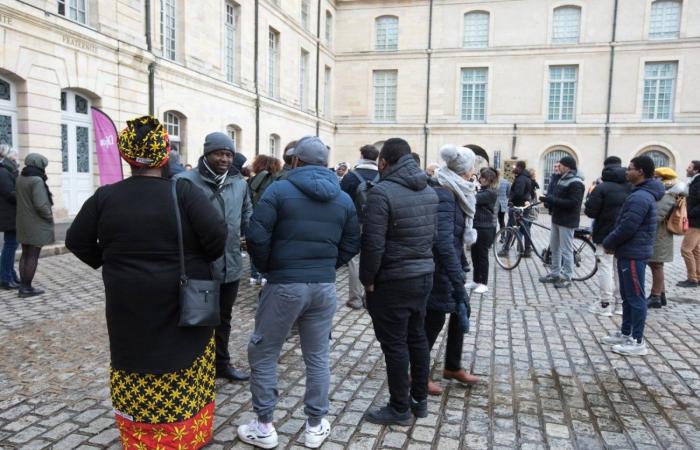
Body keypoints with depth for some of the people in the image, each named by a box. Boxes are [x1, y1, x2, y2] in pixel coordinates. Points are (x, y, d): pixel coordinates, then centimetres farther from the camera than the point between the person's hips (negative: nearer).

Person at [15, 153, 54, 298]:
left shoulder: (20, 178, 7)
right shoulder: (37, 181, -19)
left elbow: (22, 199, 16)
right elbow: (40, 204, -22)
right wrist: (49, 217, -9)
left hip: (23, 223, 8)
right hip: (37, 224, -8)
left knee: (25, 254, 15)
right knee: (33, 256, -1)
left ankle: (23, 285, 19)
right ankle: (27, 288, 2)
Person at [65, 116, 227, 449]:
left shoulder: (105, 196, -3)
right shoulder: (184, 191, -13)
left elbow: (76, 240, 6)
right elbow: (217, 235, -18)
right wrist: (199, 259, 0)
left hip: (129, 305, 3)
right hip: (181, 302, -2)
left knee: (136, 378, 17)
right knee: (186, 375, 13)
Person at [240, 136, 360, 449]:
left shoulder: (279, 190, -7)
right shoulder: (343, 199, 7)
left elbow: (256, 236, -13)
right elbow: (351, 245, 7)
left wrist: (267, 268, 3)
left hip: (284, 285, -4)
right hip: (324, 286, 4)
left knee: (263, 354, 12)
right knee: (317, 357, 14)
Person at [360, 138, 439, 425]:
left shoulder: (382, 192, -18)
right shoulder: (429, 191, 7)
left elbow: (373, 244, -20)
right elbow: (432, 235, 11)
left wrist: (367, 279, -8)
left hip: (393, 281, -8)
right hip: (424, 275, 8)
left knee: (395, 344, 4)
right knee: (417, 337, 18)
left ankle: (400, 409, 16)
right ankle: (420, 400, 31)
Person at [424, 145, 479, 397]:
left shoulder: (451, 192, 9)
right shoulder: (443, 195, -22)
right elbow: (444, 242, -29)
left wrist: (462, 263, 22)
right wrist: (458, 284, -30)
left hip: (448, 265, 10)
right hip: (439, 269, -10)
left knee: (461, 312, 17)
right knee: (434, 320, 2)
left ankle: (452, 367, 35)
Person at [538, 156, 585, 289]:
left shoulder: (576, 183, -16)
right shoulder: (562, 179, 13)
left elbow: (573, 203, -24)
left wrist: (552, 200, -26)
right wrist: (548, 200, 0)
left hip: (567, 221, -9)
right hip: (557, 218, 9)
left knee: (566, 250, -1)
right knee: (554, 247, 15)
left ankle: (566, 278, 9)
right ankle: (555, 274, 26)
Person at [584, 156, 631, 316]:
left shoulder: (602, 188, -13)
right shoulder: (631, 187, 5)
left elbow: (590, 212, -15)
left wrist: (590, 197, 1)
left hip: (606, 234, -5)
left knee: (605, 268, 0)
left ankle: (605, 304, 4)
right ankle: (620, 303, 21)